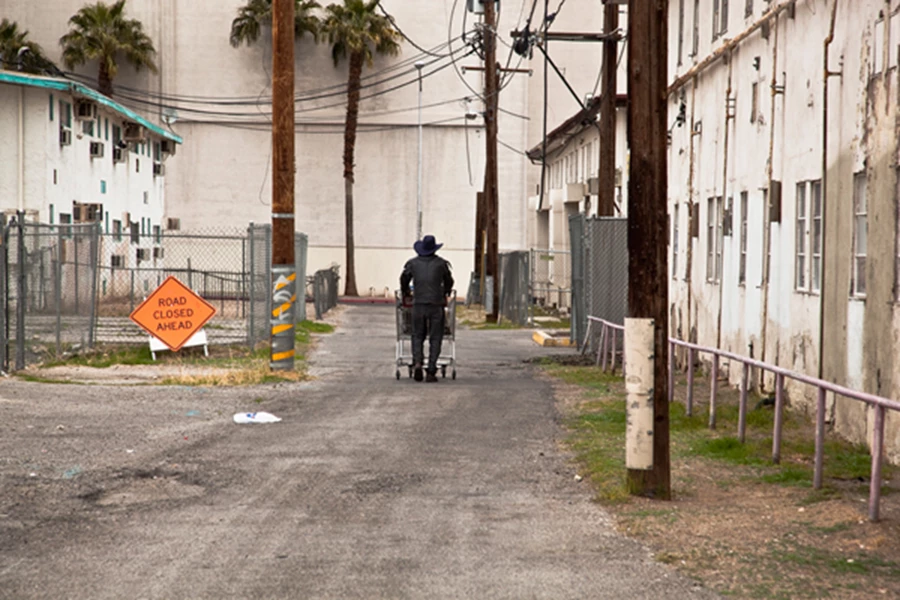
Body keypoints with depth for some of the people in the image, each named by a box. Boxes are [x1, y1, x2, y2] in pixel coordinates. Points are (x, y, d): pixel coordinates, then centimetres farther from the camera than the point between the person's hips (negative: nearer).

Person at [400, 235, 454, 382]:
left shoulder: (413, 263, 6)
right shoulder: (441, 263, 1)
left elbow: (404, 280, 20)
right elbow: (449, 281, 15)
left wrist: (405, 295, 38)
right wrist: (445, 294, 35)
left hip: (418, 305, 2)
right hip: (436, 305, -1)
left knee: (418, 336, 14)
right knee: (435, 339, 4)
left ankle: (417, 362, -9)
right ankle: (431, 372, -1)